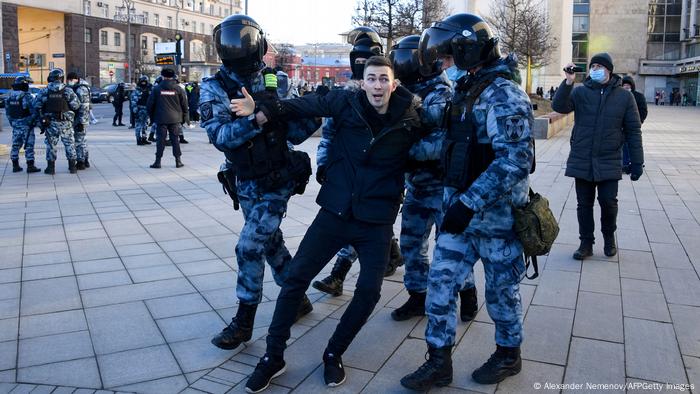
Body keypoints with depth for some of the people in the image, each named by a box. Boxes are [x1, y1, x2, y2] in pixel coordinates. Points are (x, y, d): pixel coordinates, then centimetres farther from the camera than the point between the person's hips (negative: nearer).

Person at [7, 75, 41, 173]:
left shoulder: (10, 97, 7)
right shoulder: (27, 97, -15)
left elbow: (8, 112, 12)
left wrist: (12, 123, 21)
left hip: (15, 125, 7)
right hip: (26, 124, -7)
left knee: (16, 145, 13)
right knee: (29, 146, -2)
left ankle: (15, 166, 17)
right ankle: (30, 166, -1)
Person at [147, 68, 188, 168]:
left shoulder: (157, 89, -1)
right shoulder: (178, 89, 0)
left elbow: (149, 104, 2)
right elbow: (184, 105, 2)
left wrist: (152, 117, 13)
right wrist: (184, 118, 10)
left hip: (161, 119, -1)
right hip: (175, 119, 1)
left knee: (160, 139, 2)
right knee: (175, 139, 6)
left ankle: (158, 161, 3)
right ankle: (178, 161, 7)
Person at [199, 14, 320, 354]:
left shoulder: (273, 82, -3)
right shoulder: (214, 87, -6)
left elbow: (294, 133, 0)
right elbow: (219, 135, -22)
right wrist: (256, 121, -37)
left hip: (277, 181, -2)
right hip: (246, 184, 3)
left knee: (249, 247, -8)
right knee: (271, 242, 15)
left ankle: (244, 322, 8)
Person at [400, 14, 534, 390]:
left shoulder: (503, 95, -18)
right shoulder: (467, 90, 10)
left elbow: (514, 160, -27)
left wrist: (469, 203, -30)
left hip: (495, 214, -8)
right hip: (460, 209, 8)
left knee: (500, 289, 11)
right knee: (440, 282, 6)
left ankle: (509, 354, 33)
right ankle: (439, 362, 17)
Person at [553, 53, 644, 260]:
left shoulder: (624, 97, 3)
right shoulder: (580, 92, 3)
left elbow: (633, 131, 4)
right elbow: (559, 106, -13)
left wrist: (637, 162, 1)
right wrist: (568, 82, -24)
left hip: (609, 162, -1)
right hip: (582, 161, 1)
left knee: (608, 202, -1)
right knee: (584, 204, 8)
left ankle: (609, 238, 26)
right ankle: (586, 243, 22)